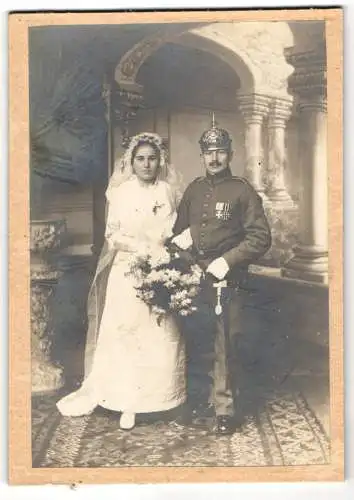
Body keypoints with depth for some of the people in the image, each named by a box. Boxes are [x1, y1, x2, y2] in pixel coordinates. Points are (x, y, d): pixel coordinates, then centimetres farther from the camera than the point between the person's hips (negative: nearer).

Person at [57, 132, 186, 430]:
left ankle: (154, 395, 10)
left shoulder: (168, 192, 7)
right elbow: (113, 236, -1)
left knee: (160, 334, 0)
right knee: (123, 333, -4)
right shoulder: (121, 192, 2)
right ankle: (126, 400, 5)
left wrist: (164, 253, -10)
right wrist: (145, 247, -14)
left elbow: (173, 233, 9)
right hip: (127, 271, -1)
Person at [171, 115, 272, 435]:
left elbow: (261, 237, -7)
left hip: (225, 281, -4)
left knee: (225, 346, -2)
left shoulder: (242, 190, -2)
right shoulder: (194, 189, 13)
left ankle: (226, 410, 9)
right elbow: (179, 229, 22)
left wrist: (227, 261, -14)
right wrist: (179, 242, -1)